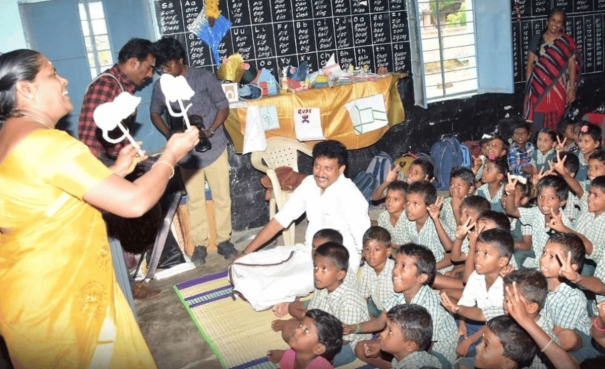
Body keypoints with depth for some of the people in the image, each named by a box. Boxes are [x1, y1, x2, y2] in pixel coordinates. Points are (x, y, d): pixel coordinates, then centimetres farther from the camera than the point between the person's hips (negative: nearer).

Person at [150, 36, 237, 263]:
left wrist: (210, 131, -21)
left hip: (214, 147, -2)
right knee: (195, 200, 9)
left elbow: (223, 107, -6)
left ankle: (224, 240, 21)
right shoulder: (160, 86, -3)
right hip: (186, 152, 2)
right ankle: (200, 244, 22)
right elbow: (155, 112, 12)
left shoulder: (204, 77, -11)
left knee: (222, 196, 6)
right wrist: (169, 134, -5)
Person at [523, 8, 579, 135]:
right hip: (538, 87, 0)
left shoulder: (567, 42, 3)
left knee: (555, 124, 5)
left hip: (558, 88, 0)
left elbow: (572, 66, 3)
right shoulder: (537, 40, 5)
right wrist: (528, 87, 1)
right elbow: (530, 65, 5)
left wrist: (572, 89, -2)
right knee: (538, 124, -4)